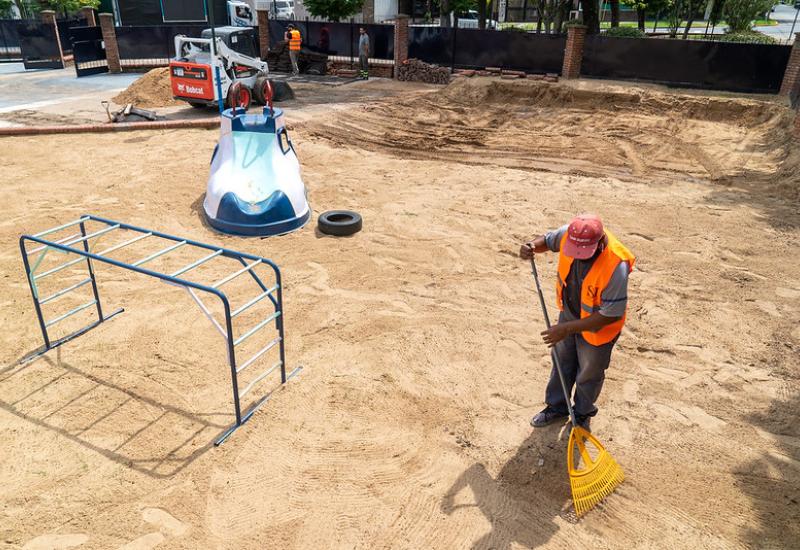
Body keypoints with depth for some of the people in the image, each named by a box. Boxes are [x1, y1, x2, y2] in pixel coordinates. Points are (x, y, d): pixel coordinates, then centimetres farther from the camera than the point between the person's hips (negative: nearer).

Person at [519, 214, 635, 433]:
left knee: (588, 374, 19)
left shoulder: (616, 266, -40)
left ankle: (583, 414, 47)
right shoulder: (569, 234, -25)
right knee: (562, 363, 25)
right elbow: (547, 240, -1)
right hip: (569, 313, 5)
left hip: (597, 327, -5)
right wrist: (531, 246, -24)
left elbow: (610, 315, -32)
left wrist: (567, 329, -32)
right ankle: (556, 407, 48)